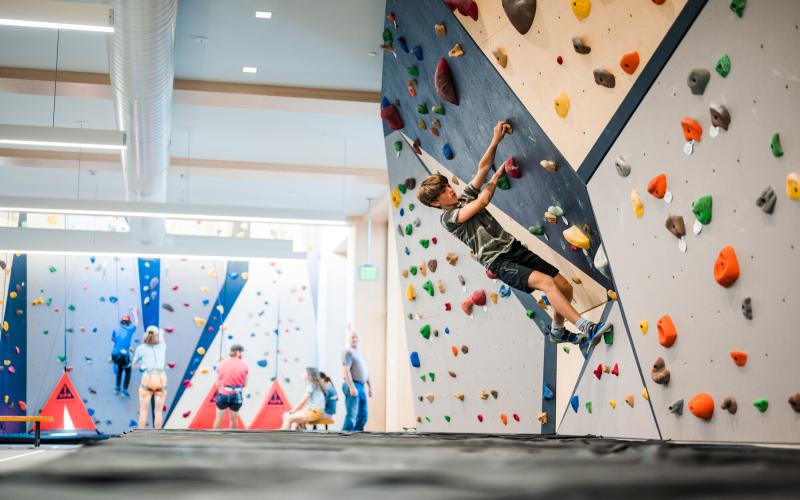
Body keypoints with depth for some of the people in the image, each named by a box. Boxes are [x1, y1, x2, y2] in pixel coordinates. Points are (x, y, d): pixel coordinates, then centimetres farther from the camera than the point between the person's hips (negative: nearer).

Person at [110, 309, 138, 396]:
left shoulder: (116, 329, 8)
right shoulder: (130, 329, 5)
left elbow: (112, 339, 19)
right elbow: (136, 323, 24)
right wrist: (134, 313, 40)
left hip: (115, 354, 3)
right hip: (124, 355, -3)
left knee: (120, 369, 31)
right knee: (128, 371, 19)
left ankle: (117, 388, 31)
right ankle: (125, 390, 8)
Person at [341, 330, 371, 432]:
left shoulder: (360, 353, 20)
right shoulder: (348, 352, -7)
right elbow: (346, 370, -17)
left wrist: (369, 386, 21)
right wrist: (352, 387, -24)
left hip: (361, 386, 9)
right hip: (352, 386, -9)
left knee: (363, 416, 8)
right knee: (352, 415, -14)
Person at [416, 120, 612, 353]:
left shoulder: (465, 197, 17)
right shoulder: (447, 218, -3)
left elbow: (483, 167, 13)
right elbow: (483, 200, -11)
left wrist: (496, 139, 3)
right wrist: (496, 176, 4)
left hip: (514, 248, 8)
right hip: (499, 262, -8)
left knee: (565, 287, 1)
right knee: (545, 282, -31)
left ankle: (558, 331, 25)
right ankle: (586, 328, -36)